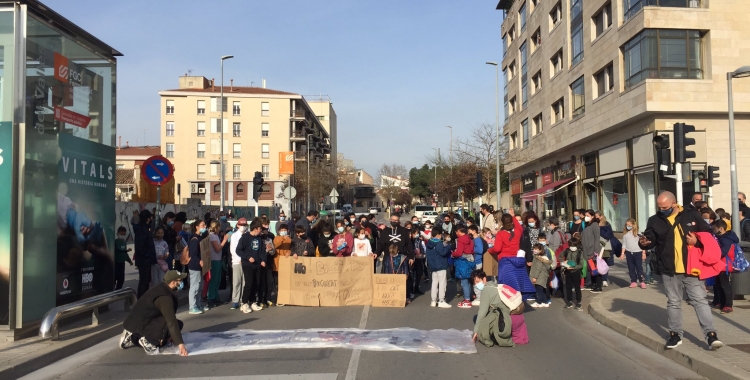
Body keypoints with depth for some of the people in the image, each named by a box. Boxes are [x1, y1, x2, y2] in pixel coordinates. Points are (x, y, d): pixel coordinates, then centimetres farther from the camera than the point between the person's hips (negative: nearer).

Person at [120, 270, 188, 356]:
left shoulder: (161, 289, 10)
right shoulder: (164, 297, -21)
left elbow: (167, 317, 18)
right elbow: (171, 322, -25)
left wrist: (170, 335, 21)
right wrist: (180, 343, -24)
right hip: (140, 325, -10)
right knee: (177, 324, -15)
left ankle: (131, 339, 17)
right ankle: (147, 341, -10)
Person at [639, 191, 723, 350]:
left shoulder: (691, 215, -1)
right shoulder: (655, 220, 3)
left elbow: (708, 234, 5)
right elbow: (651, 240, 5)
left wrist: (697, 242, -14)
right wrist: (644, 243, -18)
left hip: (691, 268, -2)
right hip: (669, 270, 2)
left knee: (700, 300, 0)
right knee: (673, 302, 11)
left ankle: (711, 334, 5)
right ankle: (675, 334, 20)